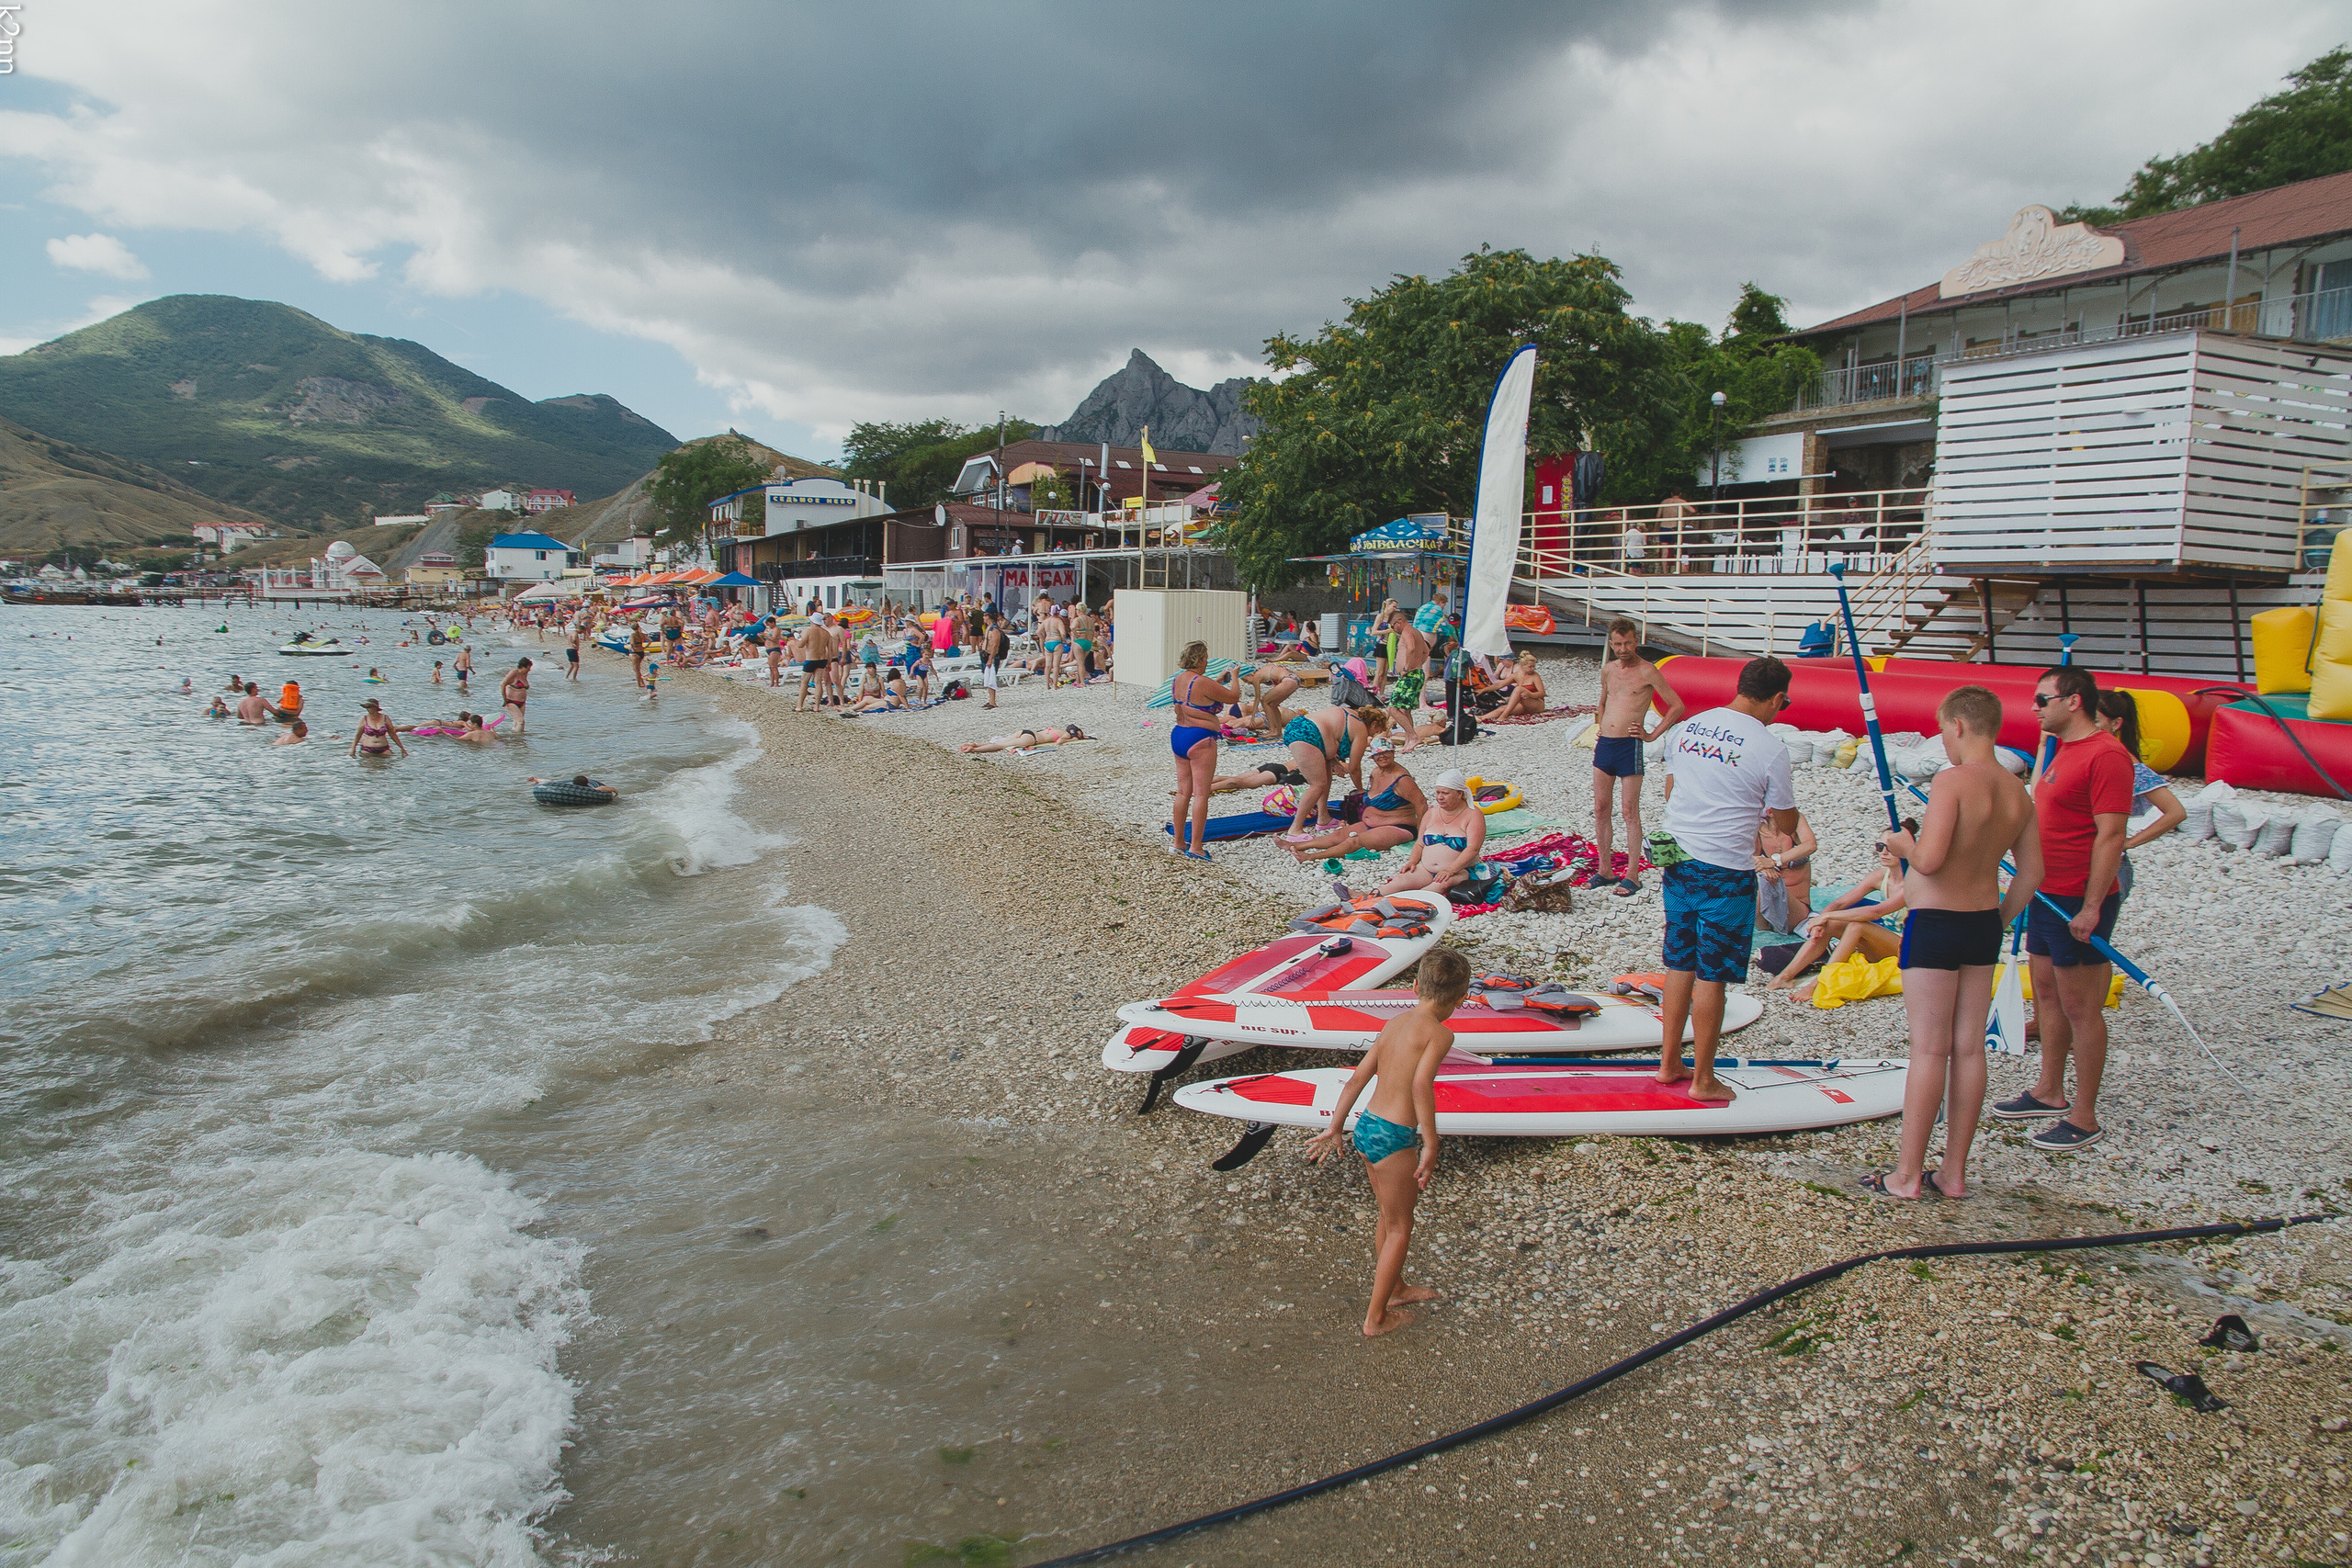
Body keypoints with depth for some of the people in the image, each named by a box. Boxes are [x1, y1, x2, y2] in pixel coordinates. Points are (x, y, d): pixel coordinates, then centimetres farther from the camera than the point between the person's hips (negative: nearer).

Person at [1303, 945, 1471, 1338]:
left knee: (1389, 1216, 27)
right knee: (1400, 1228, 12)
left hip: (1366, 1127, 7)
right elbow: (1422, 1084, -29)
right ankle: (1376, 1318, 23)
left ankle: (1395, 1289, 46)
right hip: (1394, 1138, -7)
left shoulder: (1394, 1023, 9)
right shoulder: (1439, 1033, -13)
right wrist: (1431, 1145, -24)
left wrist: (1334, 1128, 15)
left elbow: (1358, 1078, 10)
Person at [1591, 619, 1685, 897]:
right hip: (1604, 745, 6)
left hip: (1628, 746, -6)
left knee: (1629, 811, -3)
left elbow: (1677, 706, -7)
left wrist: (1652, 734, -7)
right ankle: (1605, 870, 17)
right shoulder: (1608, 670, 12)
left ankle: (1632, 876, 2)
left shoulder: (1647, 671, -7)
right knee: (1600, 808, 8)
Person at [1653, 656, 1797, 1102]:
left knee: (1680, 966, 16)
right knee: (1712, 977, 3)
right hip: (1725, 872, -6)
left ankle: (1670, 1064, 25)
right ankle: (1703, 1080, 13)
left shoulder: (1688, 727, 5)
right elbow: (1786, 824, -1)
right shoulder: (1770, 748, -13)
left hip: (1677, 860, 6)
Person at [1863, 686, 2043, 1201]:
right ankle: (1954, 1173, 17)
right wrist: (1998, 921, 21)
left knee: (1929, 1050, -3)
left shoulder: (1951, 780, -17)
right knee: (1969, 1048, 10)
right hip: (1984, 925, 7)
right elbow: (2032, 874, 11)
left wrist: (1903, 844, -4)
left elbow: (1930, 859, -25)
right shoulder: (2017, 792, 6)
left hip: (1935, 924, -7)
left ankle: (1907, 1175, 4)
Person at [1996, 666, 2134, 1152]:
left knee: (2079, 1007, -2)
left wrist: (2091, 906, -24)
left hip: (2079, 902, -10)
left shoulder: (2105, 754, -18)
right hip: (2048, 895, 10)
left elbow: (2110, 836, -22)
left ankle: (2085, 1118, 6)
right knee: (2046, 993, 17)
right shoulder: (2064, 750, 14)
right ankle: (2050, 1092, 30)